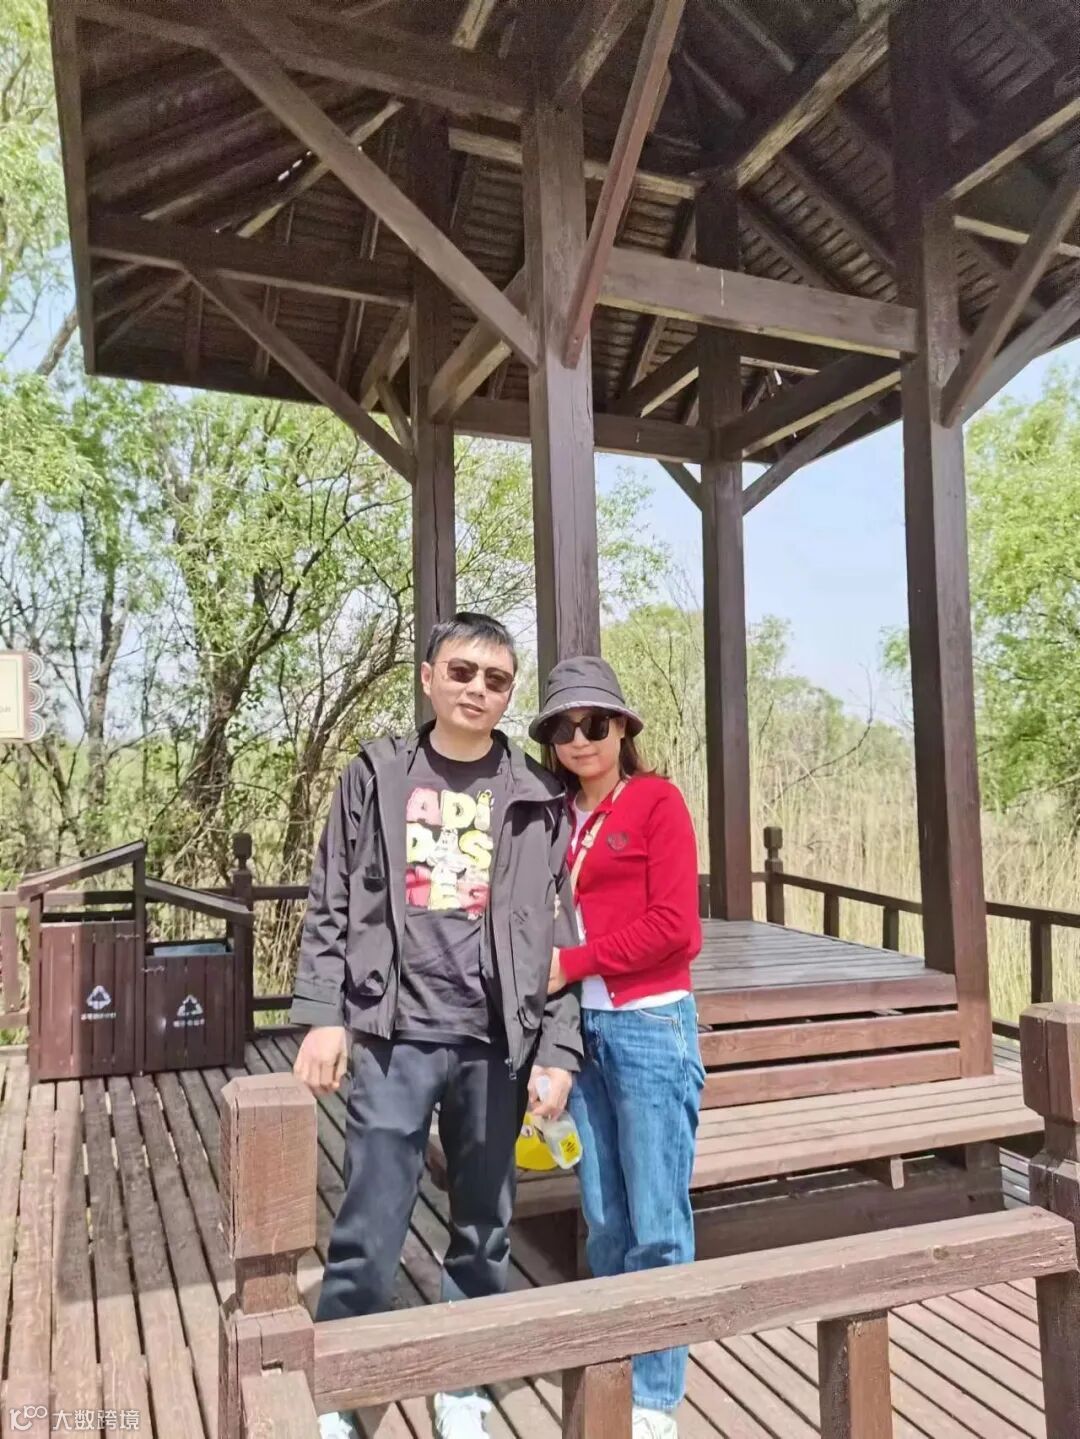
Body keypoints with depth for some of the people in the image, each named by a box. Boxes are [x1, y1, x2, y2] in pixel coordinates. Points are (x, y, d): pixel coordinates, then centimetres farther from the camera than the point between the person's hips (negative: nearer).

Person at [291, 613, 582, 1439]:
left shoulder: (538, 797, 3)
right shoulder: (376, 776, 4)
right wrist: (324, 1015, -4)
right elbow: (332, 908, 4)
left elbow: (561, 935, 2)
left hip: (498, 1043, 1)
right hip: (394, 1036, -1)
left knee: (484, 1229, 14)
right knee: (369, 1231, 3)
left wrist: (558, 1050, -2)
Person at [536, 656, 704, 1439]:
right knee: (605, 1219, 15)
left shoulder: (657, 800, -6)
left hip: (650, 1027, -5)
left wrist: (571, 963, -11)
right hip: (579, 1027, 5)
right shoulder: (556, 815, 10)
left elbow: (674, 927, -12)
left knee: (657, 1223, 4)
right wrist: (545, 978, -3)